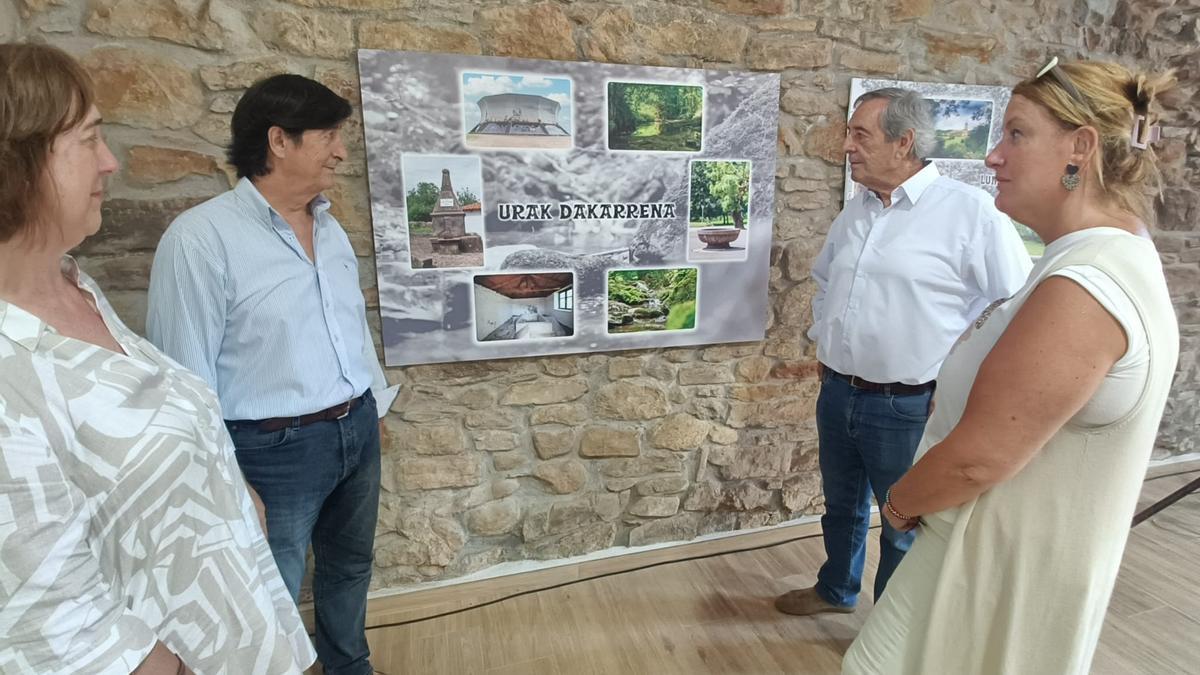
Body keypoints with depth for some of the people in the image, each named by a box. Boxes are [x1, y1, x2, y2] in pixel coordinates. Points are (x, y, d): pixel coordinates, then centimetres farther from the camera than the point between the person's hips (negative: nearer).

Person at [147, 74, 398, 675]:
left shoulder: (330, 229, 5)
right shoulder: (201, 237, -18)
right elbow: (186, 377, -17)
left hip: (357, 430, 7)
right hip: (275, 449, -7)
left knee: (351, 566, 26)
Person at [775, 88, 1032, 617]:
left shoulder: (970, 211, -14)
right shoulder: (855, 211, 7)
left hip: (908, 408, -6)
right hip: (838, 394, 6)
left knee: (905, 527, 13)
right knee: (841, 506, 24)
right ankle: (836, 590, 48)